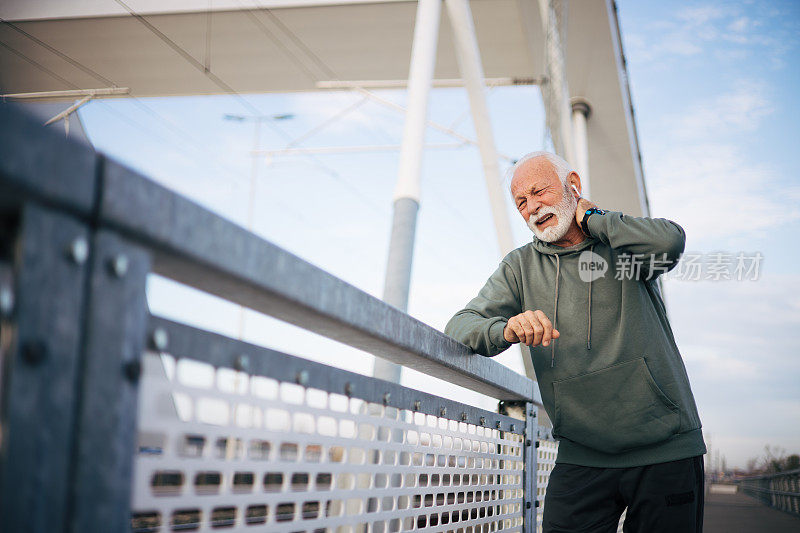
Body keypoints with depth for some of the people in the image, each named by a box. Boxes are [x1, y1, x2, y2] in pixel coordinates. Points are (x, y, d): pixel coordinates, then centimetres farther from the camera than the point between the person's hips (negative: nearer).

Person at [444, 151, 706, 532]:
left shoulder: (622, 239, 3)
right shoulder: (520, 267, 9)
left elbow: (669, 241, -21)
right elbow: (459, 327, -1)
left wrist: (588, 218, -7)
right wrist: (507, 329, -23)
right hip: (581, 458, 2)